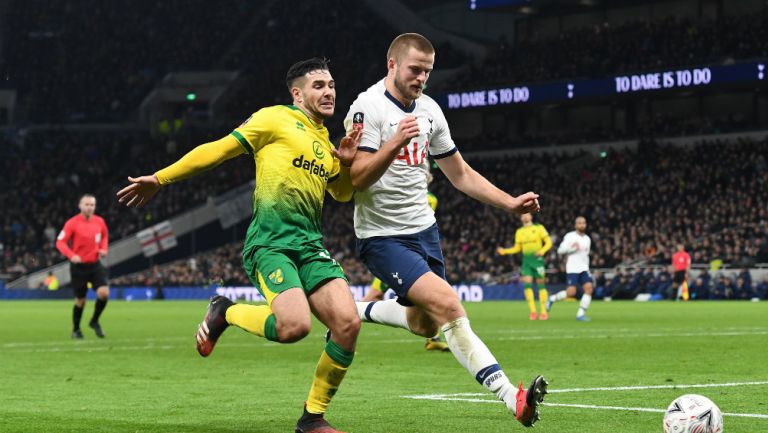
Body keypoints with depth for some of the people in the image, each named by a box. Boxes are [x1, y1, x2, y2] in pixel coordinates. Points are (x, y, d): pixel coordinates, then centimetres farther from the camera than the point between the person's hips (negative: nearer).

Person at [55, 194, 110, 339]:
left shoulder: (99, 222, 2)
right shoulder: (72, 223, -11)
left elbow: (105, 236, 22)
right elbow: (60, 242, -12)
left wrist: (103, 249, 3)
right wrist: (71, 255, -27)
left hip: (95, 264, 3)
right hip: (79, 266, -3)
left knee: (104, 293, -16)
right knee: (80, 300, 4)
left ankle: (95, 321, 9)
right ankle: (76, 329, 26)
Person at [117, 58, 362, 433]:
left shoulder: (324, 140, 21)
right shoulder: (276, 119, 1)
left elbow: (342, 193, 32)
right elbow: (218, 149, 0)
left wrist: (346, 163, 9)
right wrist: (160, 178, -4)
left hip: (310, 244, 7)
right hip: (270, 242, -7)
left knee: (348, 323, -14)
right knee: (295, 325, -28)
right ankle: (225, 313, 4)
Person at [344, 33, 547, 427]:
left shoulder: (429, 111, 7)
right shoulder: (369, 107, -15)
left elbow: (461, 175, 14)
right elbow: (356, 179, -22)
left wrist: (511, 203, 4)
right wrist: (395, 143, -35)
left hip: (424, 229, 8)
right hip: (383, 236, -8)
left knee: (425, 325, 16)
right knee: (448, 306, -23)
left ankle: (358, 313, 42)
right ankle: (513, 398, -29)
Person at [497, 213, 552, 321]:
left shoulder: (539, 228, 2)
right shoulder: (519, 232, 14)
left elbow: (548, 242, 1)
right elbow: (517, 248, 19)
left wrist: (542, 251, -16)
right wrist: (504, 251, 6)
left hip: (537, 259, -3)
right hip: (526, 259, 3)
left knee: (540, 284, -3)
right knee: (527, 284, -10)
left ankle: (544, 312, 2)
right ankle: (533, 311, -9)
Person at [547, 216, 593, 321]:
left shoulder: (587, 239, 17)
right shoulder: (570, 236, -3)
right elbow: (560, 250, -6)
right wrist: (571, 248, -20)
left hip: (584, 269, 6)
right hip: (572, 269, -6)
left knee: (589, 288, -15)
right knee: (571, 292, -16)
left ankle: (581, 314, -10)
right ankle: (552, 299, 12)